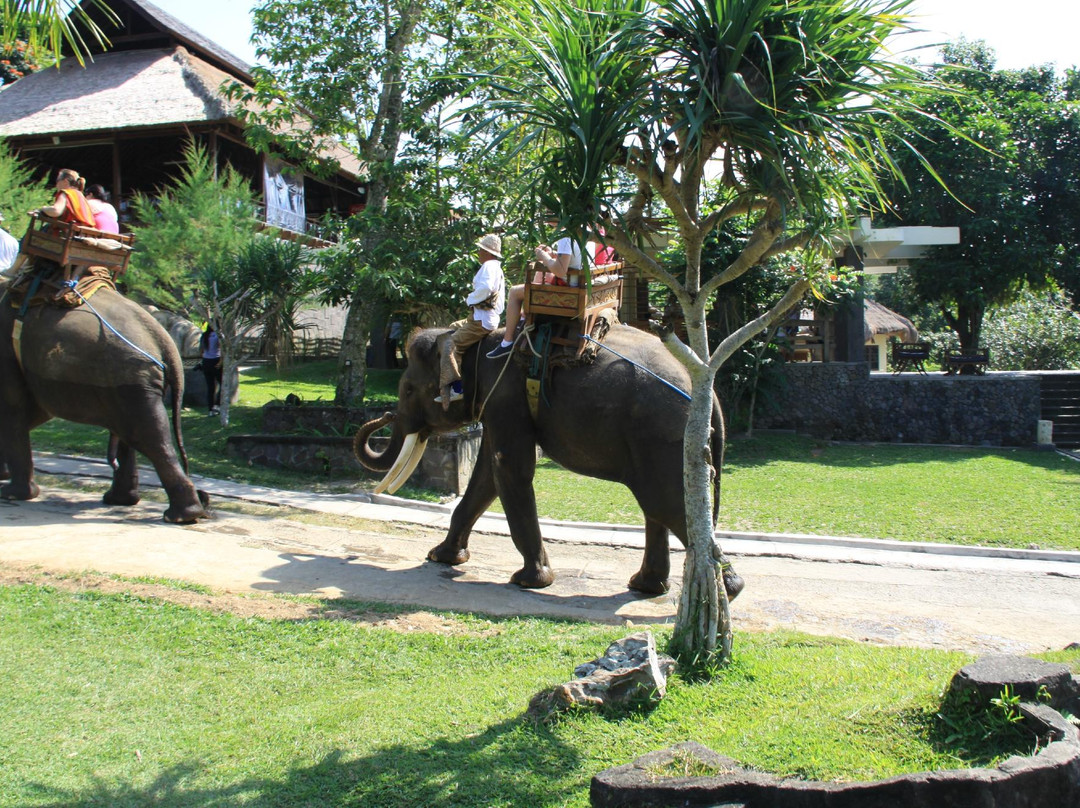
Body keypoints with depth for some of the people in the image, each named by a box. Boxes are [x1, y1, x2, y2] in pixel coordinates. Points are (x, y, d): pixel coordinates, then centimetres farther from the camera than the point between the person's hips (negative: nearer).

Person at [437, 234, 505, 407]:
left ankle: (455, 388, -22)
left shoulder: (488, 266, -8)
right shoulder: (498, 269, 23)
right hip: (492, 318, 11)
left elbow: (485, 288, -28)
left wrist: (470, 299, -13)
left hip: (481, 320, -11)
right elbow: (500, 302, 25)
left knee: (450, 346, -13)